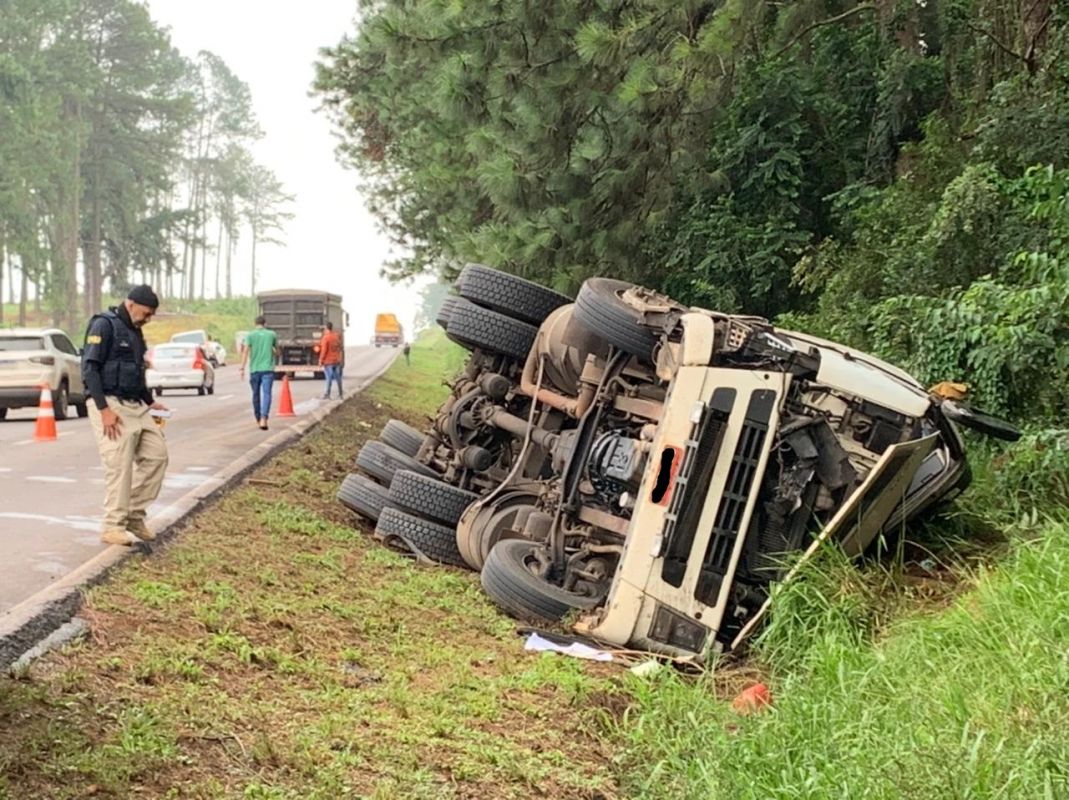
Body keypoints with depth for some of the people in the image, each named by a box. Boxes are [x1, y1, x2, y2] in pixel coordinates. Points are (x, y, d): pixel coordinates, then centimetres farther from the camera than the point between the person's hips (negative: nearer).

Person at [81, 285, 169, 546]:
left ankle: (135, 515, 14)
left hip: (136, 406, 9)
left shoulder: (134, 331, 17)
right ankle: (113, 527, -2)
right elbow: (89, 368, -16)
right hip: (111, 406, -9)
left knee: (156, 455, 4)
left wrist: (150, 402, 16)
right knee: (119, 465, -10)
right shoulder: (104, 325, -10)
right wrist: (104, 409, -21)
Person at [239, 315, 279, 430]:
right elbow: (277, 351, 18)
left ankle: (258, 419, 26)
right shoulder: (272, 334, 6)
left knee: (256, 394, 14)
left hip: (254, 369, 1)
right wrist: (275, 360, 39)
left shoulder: (250, 335, 2)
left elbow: (245, 351, -8)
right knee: (266, 394, -8)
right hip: (268, 369, -1)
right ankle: (264, 419, -24)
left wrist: (242, 368, -10)